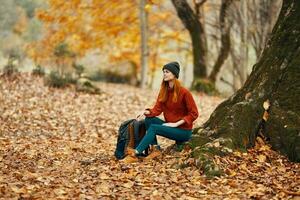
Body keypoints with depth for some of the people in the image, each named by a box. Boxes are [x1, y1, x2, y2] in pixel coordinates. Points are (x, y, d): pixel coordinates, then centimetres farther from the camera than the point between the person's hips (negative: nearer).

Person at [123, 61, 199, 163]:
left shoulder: (184, 92, -16)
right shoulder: (164, 91, 4)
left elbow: (193, 114, -14)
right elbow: (157, 109, 0)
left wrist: (177, 123, -19)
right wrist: (146, 112, -21)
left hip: (183, 130, -7)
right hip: (170, 126, 7)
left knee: (154, 128, -24)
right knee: (149, 119, -13)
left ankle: (135, 153, -32)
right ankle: (155, 150, -17)